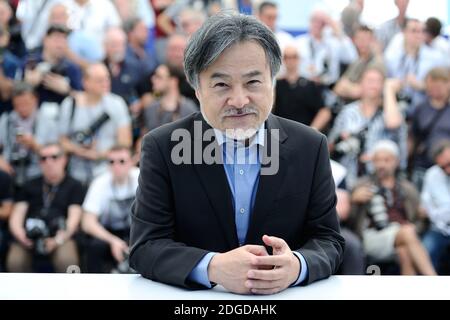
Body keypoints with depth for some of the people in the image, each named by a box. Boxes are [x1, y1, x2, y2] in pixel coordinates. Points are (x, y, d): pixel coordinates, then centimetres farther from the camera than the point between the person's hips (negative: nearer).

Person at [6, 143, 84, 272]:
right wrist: (20, 234, -10)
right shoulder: (30, 186, 22)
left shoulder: (74, 186, 13)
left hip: (60, 236, -2)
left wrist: (58, 240, -17)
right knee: (15, 262, -29)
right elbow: (16, 216, 13)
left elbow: (74, 218, 2)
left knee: (67, 261, -34)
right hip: (30, 236, 2)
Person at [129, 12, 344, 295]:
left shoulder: (310, 147, -2)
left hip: (285, 300, 0)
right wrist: (213, 268, -26)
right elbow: (145, 246, -9)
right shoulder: (162, 147, -6)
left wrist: (297, 266, -22)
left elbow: (328, 240, 0)